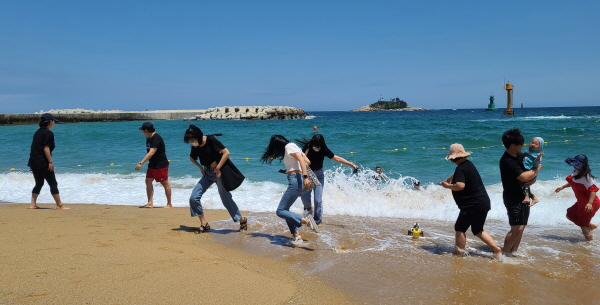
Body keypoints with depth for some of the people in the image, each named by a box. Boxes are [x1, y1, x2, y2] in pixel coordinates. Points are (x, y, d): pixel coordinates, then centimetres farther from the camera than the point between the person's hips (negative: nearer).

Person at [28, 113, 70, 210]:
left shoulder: (37, 132, 16)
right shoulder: (49, 133, -10)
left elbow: (35, 147, 19)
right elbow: (46, 148, -18)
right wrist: (51, 162, -16)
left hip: (34, 162, 9)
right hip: (43, 163, -9)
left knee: (39, 183, 17)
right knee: (53, 184, -3)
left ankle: (33, 204, 15)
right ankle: (59, 205, 0)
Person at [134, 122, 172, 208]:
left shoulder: (156, 138, -22)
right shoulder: (149, 138, 8)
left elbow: (151, 152, -31)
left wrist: (141, 163, -35)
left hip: (161, 165, -9)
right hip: (152, 165, 9)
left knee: (165, 184, 0)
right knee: (148, 181, 3)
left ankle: (169, 204, 10)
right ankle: (150, 203, 6)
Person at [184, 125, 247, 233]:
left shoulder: (211, 140, -17)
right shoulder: (195, 146, 1)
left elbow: (226, 152, -22)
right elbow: (192, 158, 22)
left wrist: (218, 168, -19)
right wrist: (200, 167, 6)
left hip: (218, 172, -6)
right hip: (207, 173, 7)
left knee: (226, 199, 0)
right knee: (194, 197, -4)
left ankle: (242, 220, 19)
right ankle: (204, 224, 8)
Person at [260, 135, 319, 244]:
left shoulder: (288, 146, -5)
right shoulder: (293, 147, 21)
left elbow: (301, 160, -19)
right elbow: (307, 161, 21)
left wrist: (305, 177, -26)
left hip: (295, 180, -10)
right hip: (297, 180, 10)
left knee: (280, 211, -12)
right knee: (285, 209, 14)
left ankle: (305, 220, -27)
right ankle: (296, 235, 11)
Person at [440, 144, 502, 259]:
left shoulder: (460, 168, -18)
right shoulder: (468, 163, 12)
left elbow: (460, 186, -31)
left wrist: (447, 186, -15)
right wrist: (447, 180, 33)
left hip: (473, 205, -10)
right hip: (483, 202, 10)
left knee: (460, 228, 4)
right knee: (478, 230, 20)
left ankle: (459, 252, 10)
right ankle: (496, 249, 13)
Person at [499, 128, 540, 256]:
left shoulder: (519, 155, 7)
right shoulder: (507, 161, -22)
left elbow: (531, 167, 14)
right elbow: (523, 177, -27)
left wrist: (533, 179, -7)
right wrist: (537, 169, -10)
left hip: (523, 196, 9)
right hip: (513, 198, -9)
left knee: (522, 227, 14)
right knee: (516, 229, -11)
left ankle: (513, 251, 25)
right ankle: (504, 253, 2)